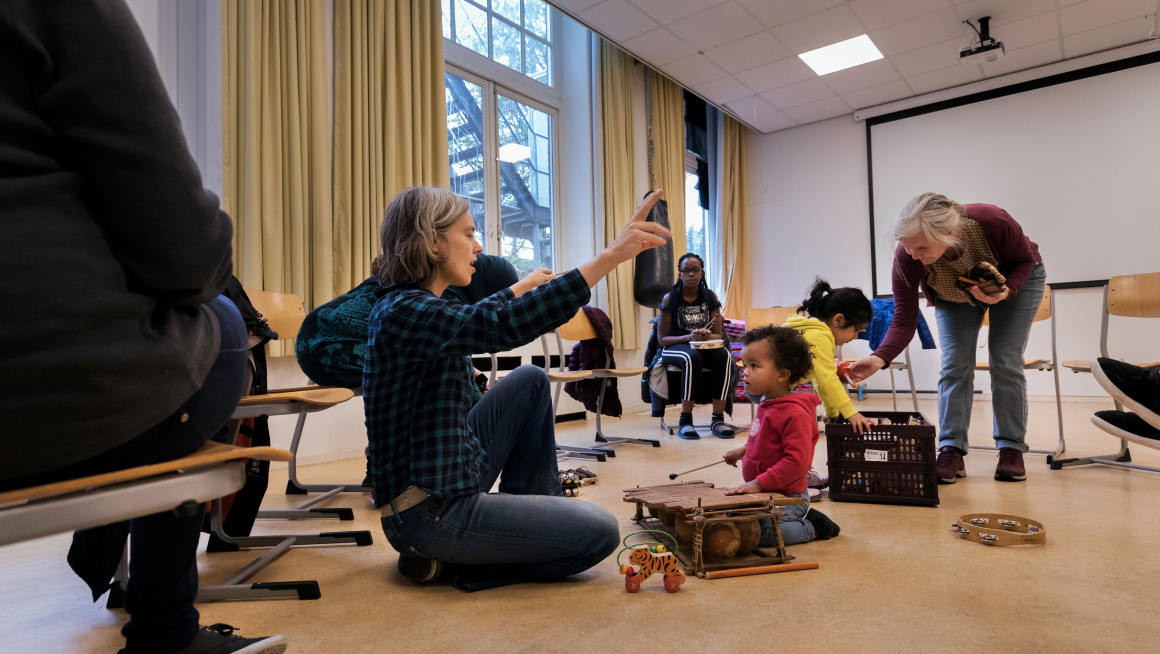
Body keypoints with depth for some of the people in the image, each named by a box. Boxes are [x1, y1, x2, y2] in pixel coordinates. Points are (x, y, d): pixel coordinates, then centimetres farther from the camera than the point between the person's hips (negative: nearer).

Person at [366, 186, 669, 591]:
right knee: (600, 532, -10)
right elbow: (504, 326, -38)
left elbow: (478, 317, 30)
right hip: (429, 512, -10)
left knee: (531, 380, 15)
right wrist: (612, 255, -38)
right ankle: (445, 562, -2)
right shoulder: (402, 312, -22)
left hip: (451, 483, 10)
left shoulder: (414, 304, 8)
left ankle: (533, 508, 20)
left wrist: (523, 287, 43)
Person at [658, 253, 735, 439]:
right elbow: (662, 338, -5)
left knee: (723, 356, -31)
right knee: (692, 357, -38)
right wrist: (689, 337, -22)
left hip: (704, 346, 3)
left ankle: (718, 419, -26)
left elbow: (718, 335, 5)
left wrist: (707, 336, -19)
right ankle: (685, 421, -30)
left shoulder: (710, 297, 6)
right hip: (675, 347, -3)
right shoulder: (670, 298, -3)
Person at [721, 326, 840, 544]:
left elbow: (797, 461, -29)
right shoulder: (767, 405, 8)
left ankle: (814, 527, 0)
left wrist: (759, 483, -30)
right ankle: (803, 516, 18)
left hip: (785, 497, -10)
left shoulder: (794, 414, -24)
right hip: (766, 494, 10)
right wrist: (744, 451, 17)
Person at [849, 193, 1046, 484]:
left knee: (1005, 363, -9)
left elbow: (1025, 260, -16)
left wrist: (1006, 292, -36)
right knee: (955, 364, -10)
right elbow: (904, 321, -30)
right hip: (954, 294, 1)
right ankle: (951, 451, -5)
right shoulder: (907, 257, -35)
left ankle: (1011, 449, 3)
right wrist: (879, 358, -47)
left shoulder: (993, 223, -39)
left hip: (1015, 280, -1)